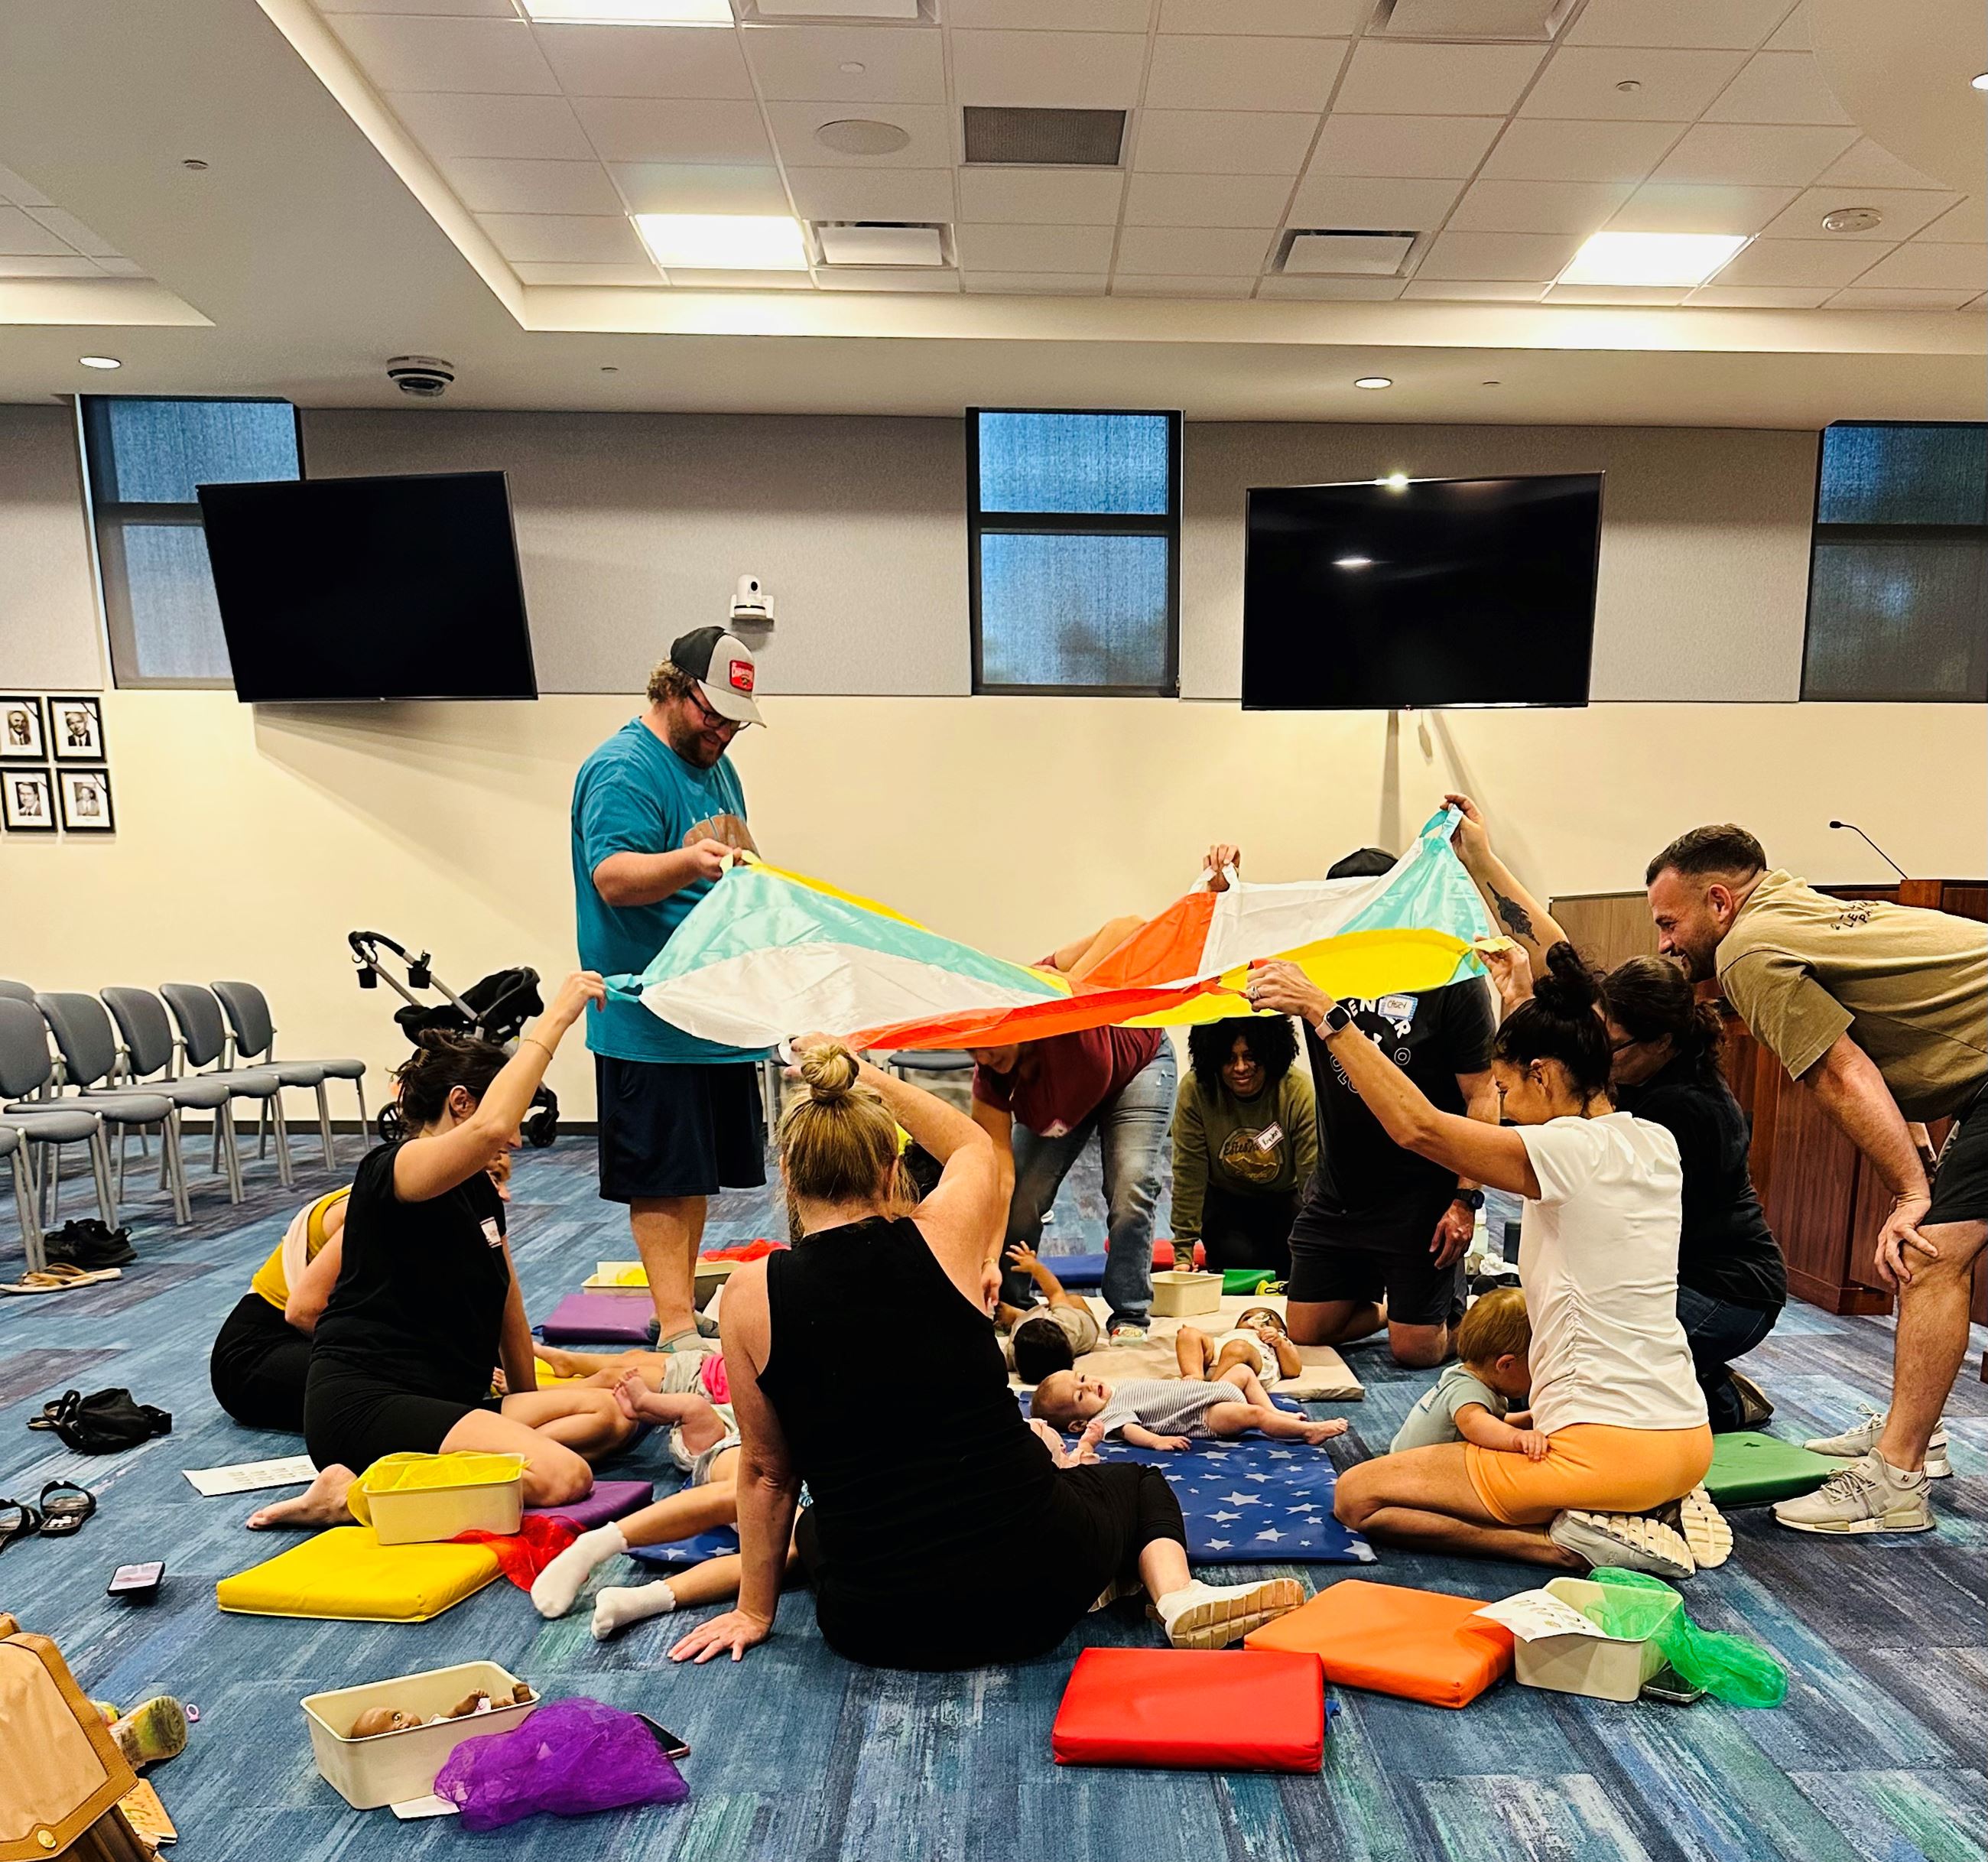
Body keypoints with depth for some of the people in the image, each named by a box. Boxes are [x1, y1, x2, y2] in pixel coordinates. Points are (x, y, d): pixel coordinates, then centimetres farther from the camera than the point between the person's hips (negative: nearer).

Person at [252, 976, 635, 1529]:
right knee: (564, 1477, -27)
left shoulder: (480, 1191, 15)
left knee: (608, 1415, -9)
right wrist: (555, 1017, -29)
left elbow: (506, 1303, 23)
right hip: (363, 1405, -10)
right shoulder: (394, 1169, -12)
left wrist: (527, 1410, 30)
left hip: (444, 1402, 10)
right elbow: (488, 1129, -35)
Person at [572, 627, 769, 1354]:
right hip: (652, 1020, -9)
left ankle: (682, 1305, 27)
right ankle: (677, 1329, 4)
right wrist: (689, 862, -42)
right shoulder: (622, 769, -13)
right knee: (663, 1178, -3)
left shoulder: (715, 765, 15)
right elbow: (613, 877, -26)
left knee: (699, 1172, 15)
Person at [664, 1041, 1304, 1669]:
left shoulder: (750, 1295, -7)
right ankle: (1178, 1595, 1)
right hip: (1031, 1577, 0)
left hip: (878, 1626, 1)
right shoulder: (941, 1238, -8)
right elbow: (974, 1145, 16)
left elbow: (766, 1472, 4)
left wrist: (755, 1611, 18)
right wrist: (866, 1075, 21)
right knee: (1140, 1483, 31)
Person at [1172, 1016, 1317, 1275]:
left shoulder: (1299, 1091, -26)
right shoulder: (1195, 1090, -24)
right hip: (1224, 1200, 0)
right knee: (1237, 1257, -23)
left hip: (1286, 1199, 0)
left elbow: (1313, 1176, -24)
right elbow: (1189, 1174, -20)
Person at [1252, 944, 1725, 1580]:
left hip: (1608, 1450, -9)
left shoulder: (1572, 1151, -18)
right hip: (1689, 1443, 9)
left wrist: (1325, 1013, -25)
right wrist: (1527, 996, 37)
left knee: (1359, 1497, 1)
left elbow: (1417, 1126, -27)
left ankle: (1579, 1542, -8)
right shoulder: (1654, 1144, 5)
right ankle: (1656, 1513, 14)